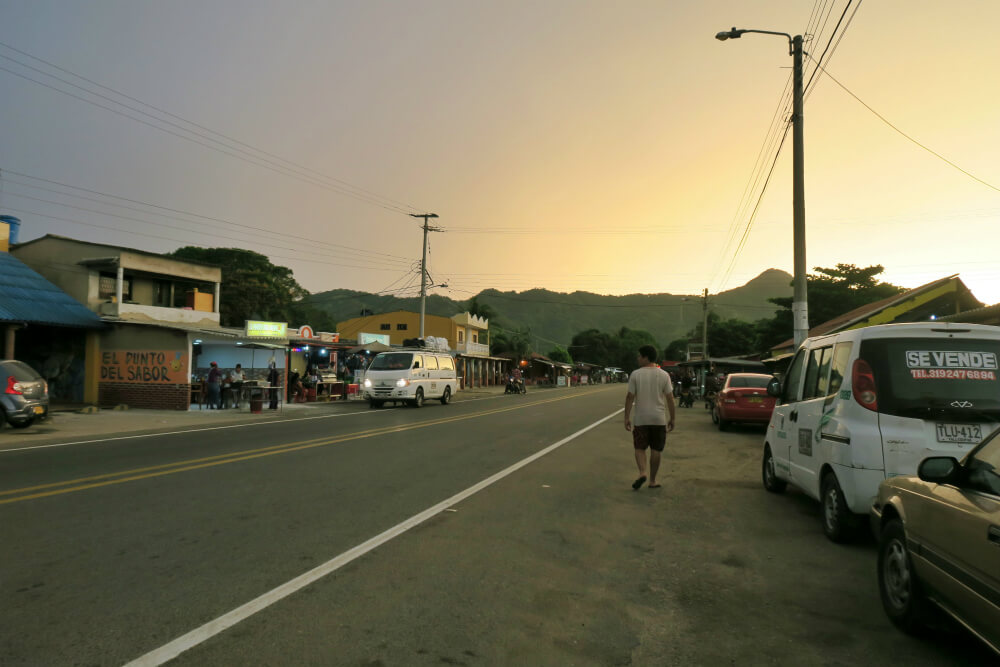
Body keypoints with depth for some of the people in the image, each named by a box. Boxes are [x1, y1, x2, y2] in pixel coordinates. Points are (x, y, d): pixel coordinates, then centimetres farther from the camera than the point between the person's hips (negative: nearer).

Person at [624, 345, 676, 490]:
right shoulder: (664, 375, -1)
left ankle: (642, 473, -12)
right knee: (656, 450, 10)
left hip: (641, 419, -1)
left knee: (639, 448, 9)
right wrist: (672, 418, 7)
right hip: (659, 419, 1)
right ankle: (653, 480, 15)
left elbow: (630, 397, -6)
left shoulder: (635, 374, -6)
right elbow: (670, 398, -1)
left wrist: (627, 418, -1)